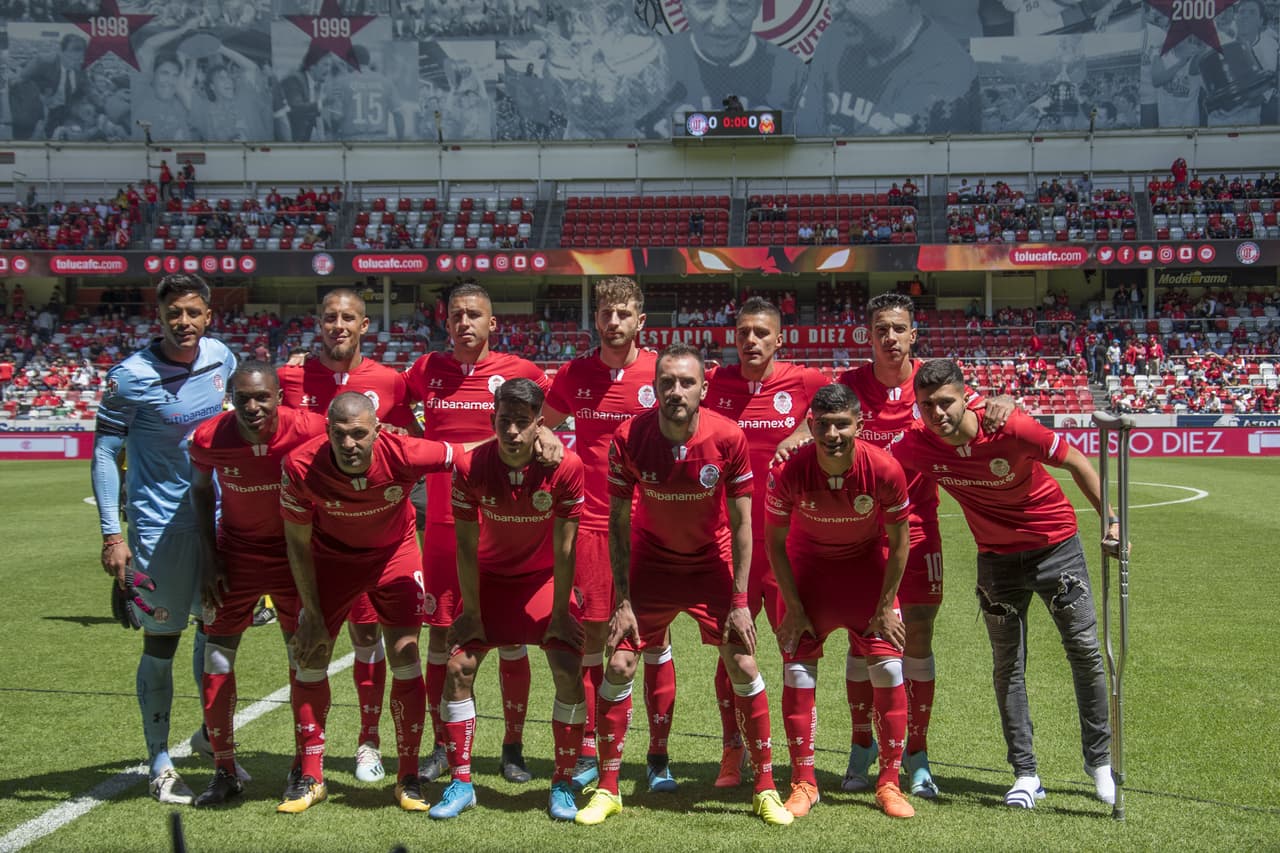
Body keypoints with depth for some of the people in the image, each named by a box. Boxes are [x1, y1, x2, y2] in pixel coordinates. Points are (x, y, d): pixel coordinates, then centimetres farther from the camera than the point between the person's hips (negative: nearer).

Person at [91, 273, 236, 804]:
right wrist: (111, 534, -17)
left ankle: (211, 734, 35)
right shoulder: (132, 377, -16)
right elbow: (104, 452, -12)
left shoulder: (221, 358, 0)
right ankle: (159, 762, 16)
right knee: (161, 643, 1)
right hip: (161, 526, -5)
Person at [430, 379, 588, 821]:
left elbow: (564, 548, -17)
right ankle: (461, 783, 5)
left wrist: (560, 612, -13)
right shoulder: (471, 467, -21)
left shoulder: (565, 466, -24)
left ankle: (563, 785, 4)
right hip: (490, 575, 1)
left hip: (544, 577, -1)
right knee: (458, 666, -10)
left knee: (569, 672, -13)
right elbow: (467, 546, -12)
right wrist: (471, 611, -9)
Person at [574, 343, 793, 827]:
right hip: (651, 561, 0)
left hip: (713, 564, 0)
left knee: (743, 666, -5)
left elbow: (741, 523, -13)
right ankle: (607, 789, 10)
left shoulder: (728, 438, -21)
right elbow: (618, 523, -10)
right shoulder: (629, 439, -20)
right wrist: (622, 601, -13)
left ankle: (765, 789, 11)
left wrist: (740, 600, -14)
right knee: (619, 665, -6)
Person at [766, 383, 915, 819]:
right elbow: (775, 543, -11)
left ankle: (889, 784, 9)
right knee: (797, 671, -6)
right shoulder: (788, 472, -27)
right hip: (807, 563, 0)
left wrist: (885, 609, -10)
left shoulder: (884, 469, -28)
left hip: (866, 566, 0)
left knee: (888, 669, -6)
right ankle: (803, 783, 8)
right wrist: (794, 609, -10)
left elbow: (899, 542, -12)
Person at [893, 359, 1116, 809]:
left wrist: (1110, 520, -13)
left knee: (1085, 650, 2)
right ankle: (1025, 773, 14)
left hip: (1055, 544, -2)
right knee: (1007, 666, 4)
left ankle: (1098, 758, 20)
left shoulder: (1012, 428, -28)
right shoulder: (916, 445, -19)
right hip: (996, 557, 2)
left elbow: (1076, 462, -15)